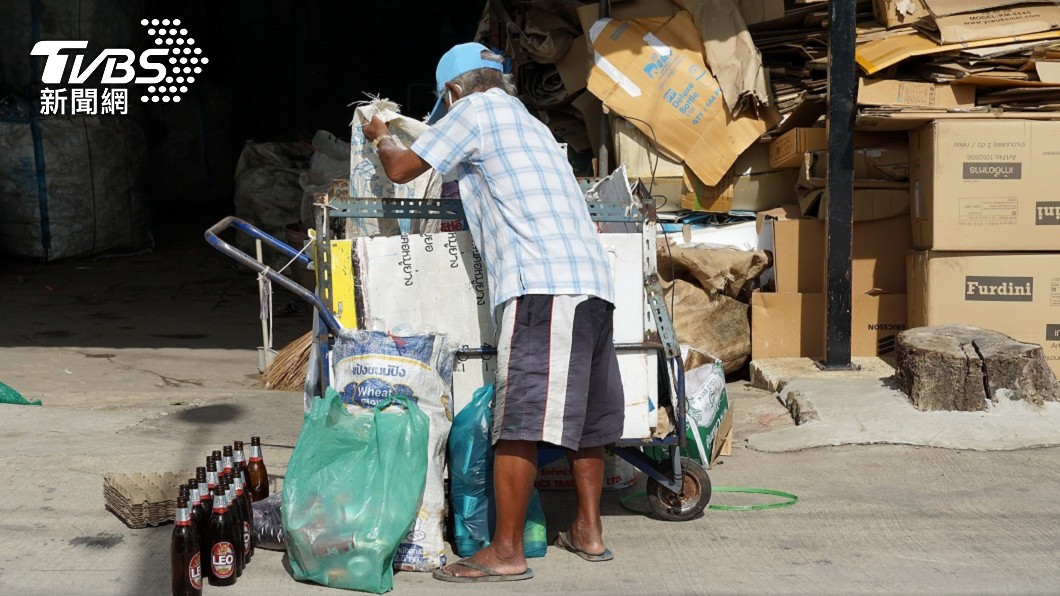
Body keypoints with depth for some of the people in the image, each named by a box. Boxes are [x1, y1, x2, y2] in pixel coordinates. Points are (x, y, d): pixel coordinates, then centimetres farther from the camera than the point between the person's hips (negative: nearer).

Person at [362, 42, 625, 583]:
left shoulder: (475, 110, 6)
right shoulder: (529, 123, 30)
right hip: (592, 280, 9)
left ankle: (506, 552, -6)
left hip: (541, 284, -9)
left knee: (518, 421, -8)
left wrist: (380, 138, 30)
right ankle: (588, 531, 24)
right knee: (581, 415, 16)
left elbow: (401, 169, 9)